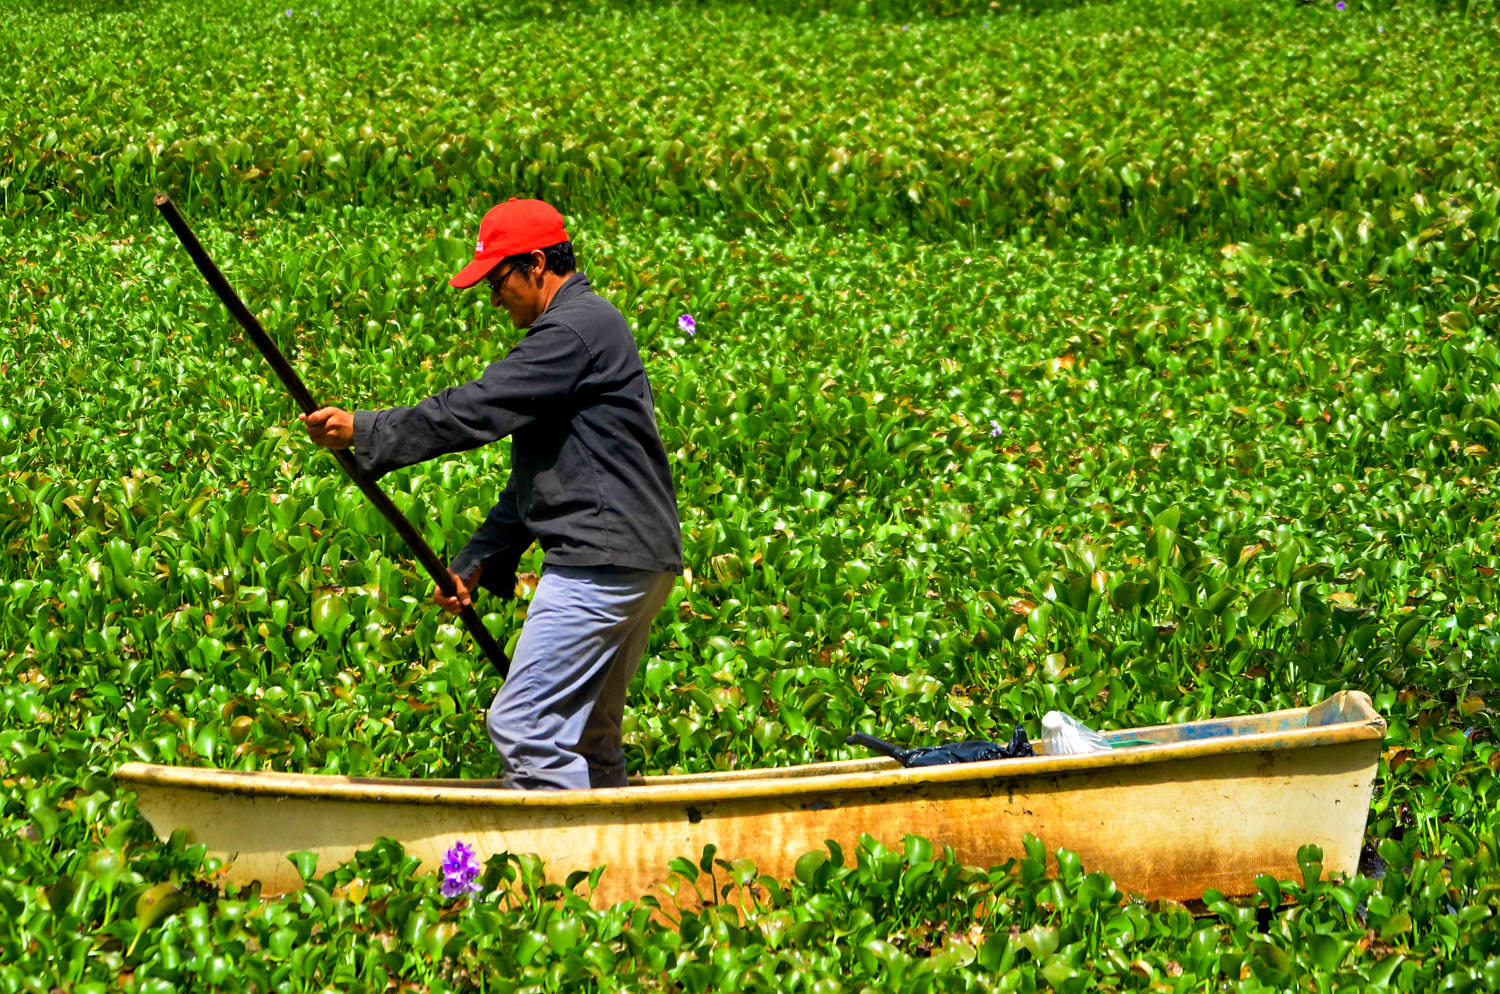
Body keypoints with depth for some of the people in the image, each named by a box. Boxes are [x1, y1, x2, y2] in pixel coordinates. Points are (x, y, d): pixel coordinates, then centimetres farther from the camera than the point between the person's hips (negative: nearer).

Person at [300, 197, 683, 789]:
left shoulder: (573, 330, -12)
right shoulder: (590, 324, 22)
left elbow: (475, 411, -18)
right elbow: (539, 474, 24)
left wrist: (360, 431, -12)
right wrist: (477, 561, 18)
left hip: (601, 567, -11)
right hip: (638, 563, 11)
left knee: (523, 726, -12)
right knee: (588, 737, 15)